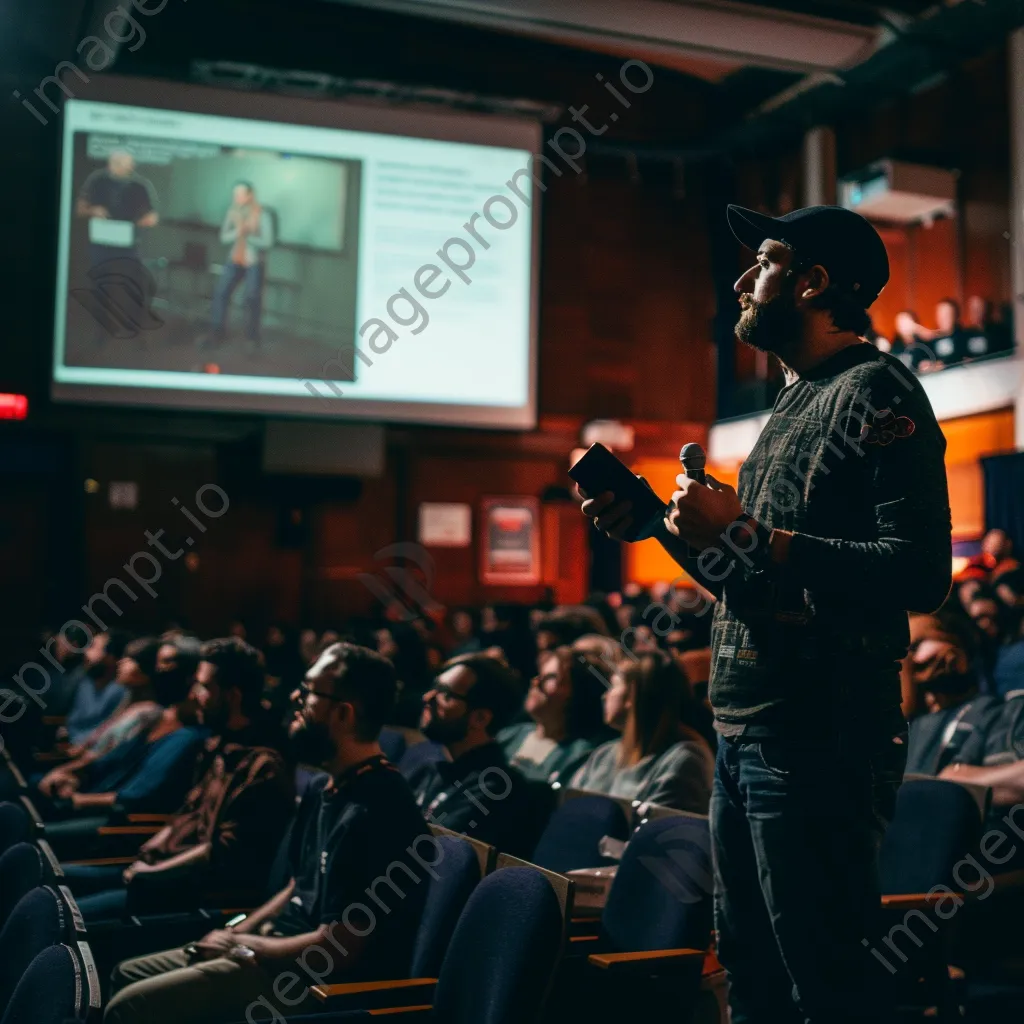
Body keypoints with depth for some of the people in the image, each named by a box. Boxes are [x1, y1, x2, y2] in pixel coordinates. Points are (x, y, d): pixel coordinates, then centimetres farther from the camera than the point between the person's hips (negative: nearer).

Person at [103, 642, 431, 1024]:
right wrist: (236, 933, 5)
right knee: (127, 976, 15)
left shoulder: (374, 813, -25)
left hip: (319, 980, -10)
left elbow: (336, 949, -25)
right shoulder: (323, 790, 9)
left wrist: (240, 945, -12)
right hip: (280, 947, 10)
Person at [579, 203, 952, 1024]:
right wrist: (659, 525, 11)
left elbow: (920, 576, -21)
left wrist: (749, 534, -23)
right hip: (744, 733, 9)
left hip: (818, 740, -9)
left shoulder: (876, 392, -9)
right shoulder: (794, 406, 19)